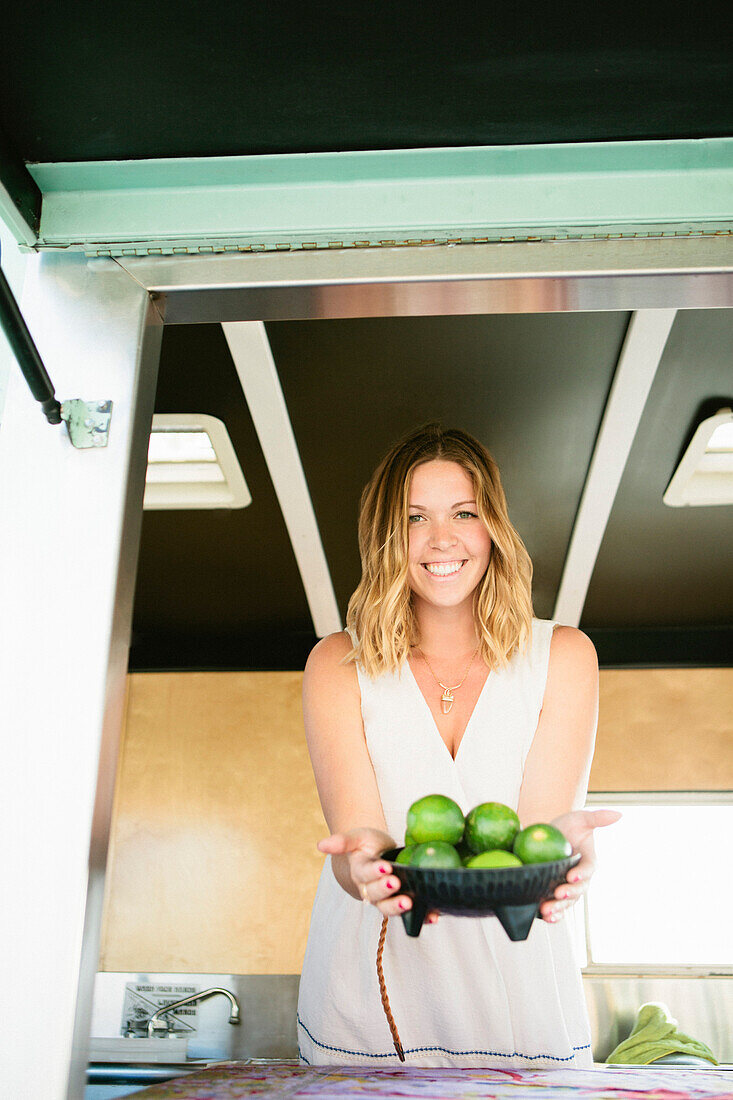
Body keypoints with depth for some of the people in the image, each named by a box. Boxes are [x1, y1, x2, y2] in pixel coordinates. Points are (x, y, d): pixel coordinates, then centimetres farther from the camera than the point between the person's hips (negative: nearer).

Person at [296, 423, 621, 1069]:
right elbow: (354, 830, -12)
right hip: (370, 979, 0)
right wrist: (364, 861, -34)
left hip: (520, 987, 1)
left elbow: (542, 816, -10)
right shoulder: (339, 664, -2)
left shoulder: (563, 655, 0)